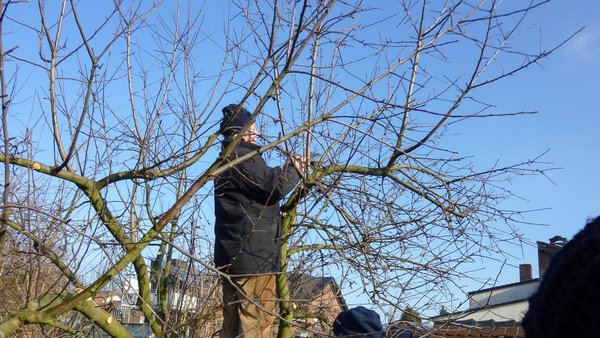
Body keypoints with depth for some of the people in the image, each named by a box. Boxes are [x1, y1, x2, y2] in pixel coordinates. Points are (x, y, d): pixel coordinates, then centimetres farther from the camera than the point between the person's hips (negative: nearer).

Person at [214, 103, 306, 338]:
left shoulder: (228, 160, 22)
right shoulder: (243, 158, -11)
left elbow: (261, 186, 25)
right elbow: (275, 186, -17)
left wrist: (287, 168, 17)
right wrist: (295, 170, 1)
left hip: (233, 256, 10)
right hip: (252, 257, -10)